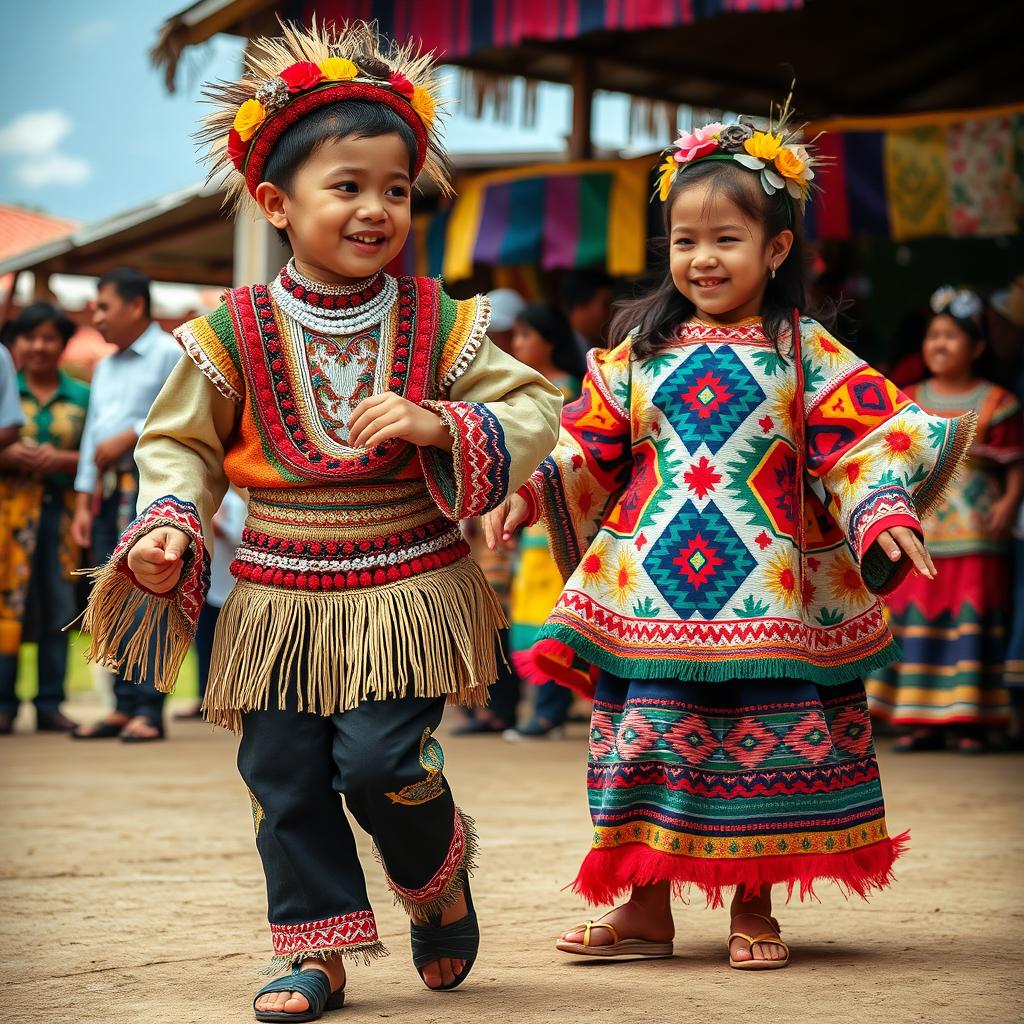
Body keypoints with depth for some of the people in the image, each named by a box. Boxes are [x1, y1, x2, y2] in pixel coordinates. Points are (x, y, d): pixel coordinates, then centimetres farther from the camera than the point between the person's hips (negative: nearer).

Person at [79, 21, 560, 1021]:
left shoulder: (439, 322, -2)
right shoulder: (235, 333, -2)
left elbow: (532, 409, -3)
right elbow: (178, 440, 7)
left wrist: (440, 425, -20)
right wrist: (169, 526, -10)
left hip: (409, 592, -2)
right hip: (279, 600, 2)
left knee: (379, 760, -10)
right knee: (286, 781, 5)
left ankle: (439, 875, 23)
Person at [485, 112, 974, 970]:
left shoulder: (806, 353, 2)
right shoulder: (641, 351, 8)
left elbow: (862, 445, -3)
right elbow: (589, 449, 9)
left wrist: (884, 512, -19)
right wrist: (529, 494, -4)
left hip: (768, 595, -1)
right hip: (654, 590, 2)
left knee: (762, 743, 5)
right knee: (650, 733, 3)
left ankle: (753, 908, 20)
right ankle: (646, 908, 16)